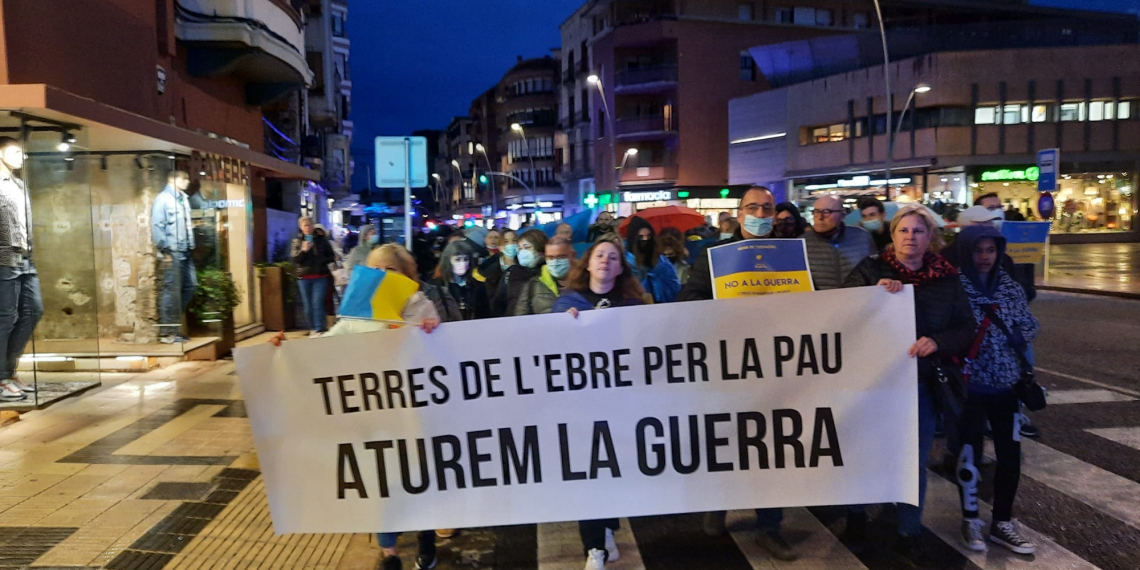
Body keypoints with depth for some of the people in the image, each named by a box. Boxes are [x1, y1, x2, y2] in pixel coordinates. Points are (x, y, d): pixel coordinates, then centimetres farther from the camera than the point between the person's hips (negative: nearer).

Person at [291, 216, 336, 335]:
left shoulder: (322, 239, 3)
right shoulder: (297, 241, 6)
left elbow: (332, 257, 6)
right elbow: (295, 260, -2)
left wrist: (321, 261, -12)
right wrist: (303, 250, -18)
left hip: (321, 277, -2)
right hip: (304, 278, 2)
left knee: (317, 304, -10)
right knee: (308, 306, 7)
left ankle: (319, 330, -9)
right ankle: (313, 329, 19)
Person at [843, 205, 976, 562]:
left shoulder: (947, 279, 3)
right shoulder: (870, 269, -3)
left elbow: (968, 328, 2)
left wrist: (937, 342, -17)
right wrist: (874, 293, -25)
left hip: (922, 381, 2)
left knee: (916, 460, 9)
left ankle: (909, 532, 25)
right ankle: (857, 512, 34)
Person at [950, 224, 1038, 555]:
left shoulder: (1009, 286, 5)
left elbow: (1030, 326, 9)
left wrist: (1014, 335, -10)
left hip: (1006, 384, 5)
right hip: (968, 384, -5)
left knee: (1010, 455, 9)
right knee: (970, 454, 6)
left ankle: (1002, 524, 24)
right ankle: (971, 520, 25)